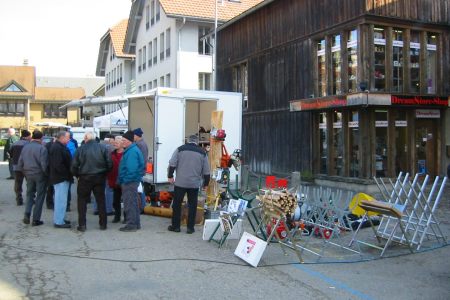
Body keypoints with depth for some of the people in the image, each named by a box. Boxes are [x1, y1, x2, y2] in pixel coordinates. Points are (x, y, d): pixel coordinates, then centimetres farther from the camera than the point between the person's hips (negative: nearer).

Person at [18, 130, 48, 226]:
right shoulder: (42, 148, -14)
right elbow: (44, 165, -18)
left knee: (29, 195, 19)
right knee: (39, 197, 5)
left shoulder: (25, 147, 4)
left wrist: (25, 173, 17)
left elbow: (20, 164, 8)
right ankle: (36, 220, 7)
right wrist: (47, 174, -3)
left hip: (29, 175, 5)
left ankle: (27, 215, 3)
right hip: (40, 175, -5)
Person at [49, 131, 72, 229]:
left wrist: (68, 175, 11)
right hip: (61, 178, -11)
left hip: (61, 177, 11)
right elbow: (58, 165, -26)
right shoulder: (57, 148, -18)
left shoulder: (59, 146, 16)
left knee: (60, 199, 17)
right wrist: (67, 174, -18)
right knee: (61, 200, -6)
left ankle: (59, 219, 27)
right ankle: (59, 222, -1)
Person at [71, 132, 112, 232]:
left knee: (82, 201, 11)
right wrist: (104, 173, 9)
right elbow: (109, 163, -5)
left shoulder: (80, 149, -6)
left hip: (85, 178, -1)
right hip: (100, 178, 2)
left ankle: (82, 225, 9)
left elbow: (74, 166, -6)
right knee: (101, 201, 11)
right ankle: (103, 224, 15)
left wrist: (77, 175, 10)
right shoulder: (103, 148, -3)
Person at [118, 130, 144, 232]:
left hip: (129, 182, -11)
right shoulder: (133, 149, 15)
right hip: (133, 181, 11)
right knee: (133, 203, 16)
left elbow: (131, 169, -26)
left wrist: (126, 180, -19)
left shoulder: (132, 151, -19)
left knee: (129, 204, -4)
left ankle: (131, 224, 2)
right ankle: (136, 223, 24)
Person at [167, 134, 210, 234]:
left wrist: (170, 176, 7)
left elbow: (172, 164, -3)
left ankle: (175, 226, 16)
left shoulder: (180, 149, 4)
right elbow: (206, 171, 9)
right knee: (192, 205, 9)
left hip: (180, 182, -1)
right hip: (195, 184, 1)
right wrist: (205, 184, 19)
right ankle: (190, 227, 11)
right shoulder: (202, 152, 8)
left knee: (177, 204, 10)